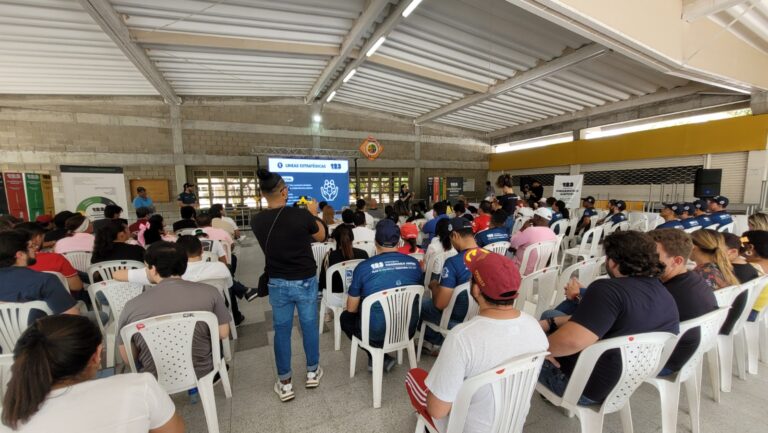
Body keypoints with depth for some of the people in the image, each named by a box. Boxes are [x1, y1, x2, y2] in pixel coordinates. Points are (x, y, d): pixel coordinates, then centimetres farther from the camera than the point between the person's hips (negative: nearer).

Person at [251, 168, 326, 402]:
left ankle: (285, 383, 26)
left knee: (281, 331, 14)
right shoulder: (301, 215, -20)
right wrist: (313, 214, 11)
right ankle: (313, 372, 34)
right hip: (305, 281, -2)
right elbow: (321, 236, -1)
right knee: (309, 326, 16)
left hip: (277, 283, 3)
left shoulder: (257, 221, -7)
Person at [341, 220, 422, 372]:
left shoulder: (363, 267, -16)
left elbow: (351, 309, -4)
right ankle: (382, 357, 22)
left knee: (345, 317, 23)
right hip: (408, 330, 4)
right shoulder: (414, 263, -6)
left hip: (377, 333, -4)